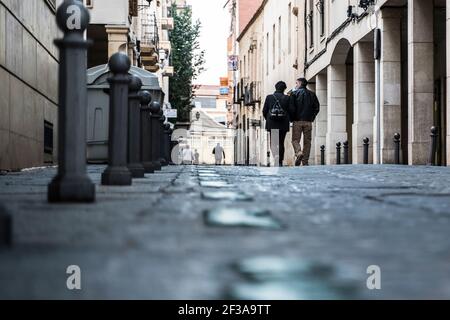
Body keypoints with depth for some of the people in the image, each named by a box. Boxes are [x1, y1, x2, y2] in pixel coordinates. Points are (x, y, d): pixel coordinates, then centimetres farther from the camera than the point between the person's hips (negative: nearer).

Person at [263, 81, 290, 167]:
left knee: (273, 143, 8)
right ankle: (280, 162, 6)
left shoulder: (269, 97, 0)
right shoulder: (287, 98, -2)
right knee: (281, 143, 9)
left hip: (272, 124, 0)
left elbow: (264, 111, 2)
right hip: (283, 124, 0)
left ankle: (276, 156, -17)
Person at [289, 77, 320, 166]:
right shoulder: (312, 94, 10)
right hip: (308, 121, 3)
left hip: (297, 121, -3)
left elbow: (291, 108, -8)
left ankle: (298, 152, -25)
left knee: (295, 139, 2)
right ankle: (305, 161, 5)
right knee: (307, 141, 7)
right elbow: (317, 108, 5)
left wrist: (292, 119, 5)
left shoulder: (294, 93, -1)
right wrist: (312, 117, 14)